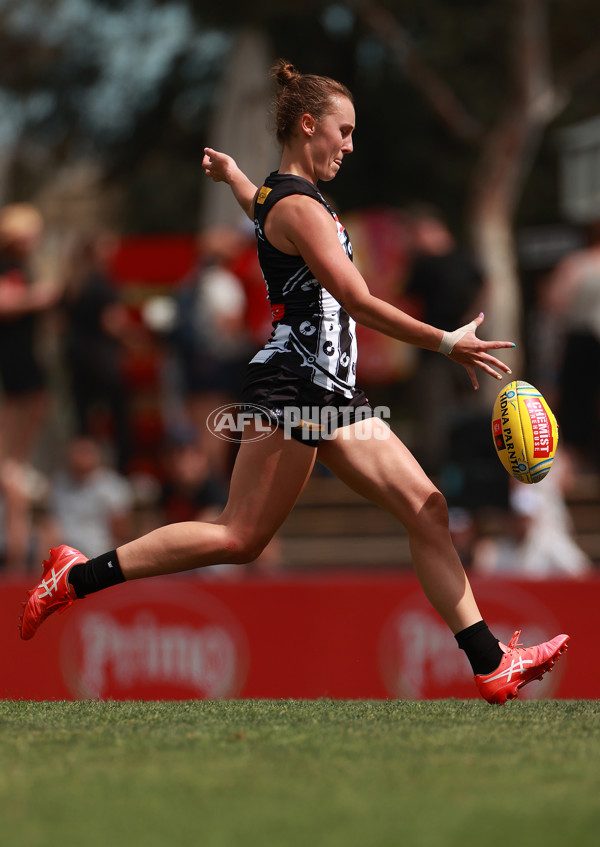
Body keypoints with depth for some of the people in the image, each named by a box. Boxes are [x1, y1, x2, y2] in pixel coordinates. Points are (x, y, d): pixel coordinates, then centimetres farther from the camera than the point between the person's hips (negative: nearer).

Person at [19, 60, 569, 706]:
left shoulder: (281, 195, 16)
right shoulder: (299, 206, -13)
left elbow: (257, 203, 43)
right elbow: (359, 303, -19)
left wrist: (228, 171, 65)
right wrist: (447, 344, -18)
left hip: (333, 396, 10)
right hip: (291, 390, -10)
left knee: (427, 511, 0)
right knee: (241, 537, -8)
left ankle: (490, 666, -4)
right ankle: (78, 576, 2)